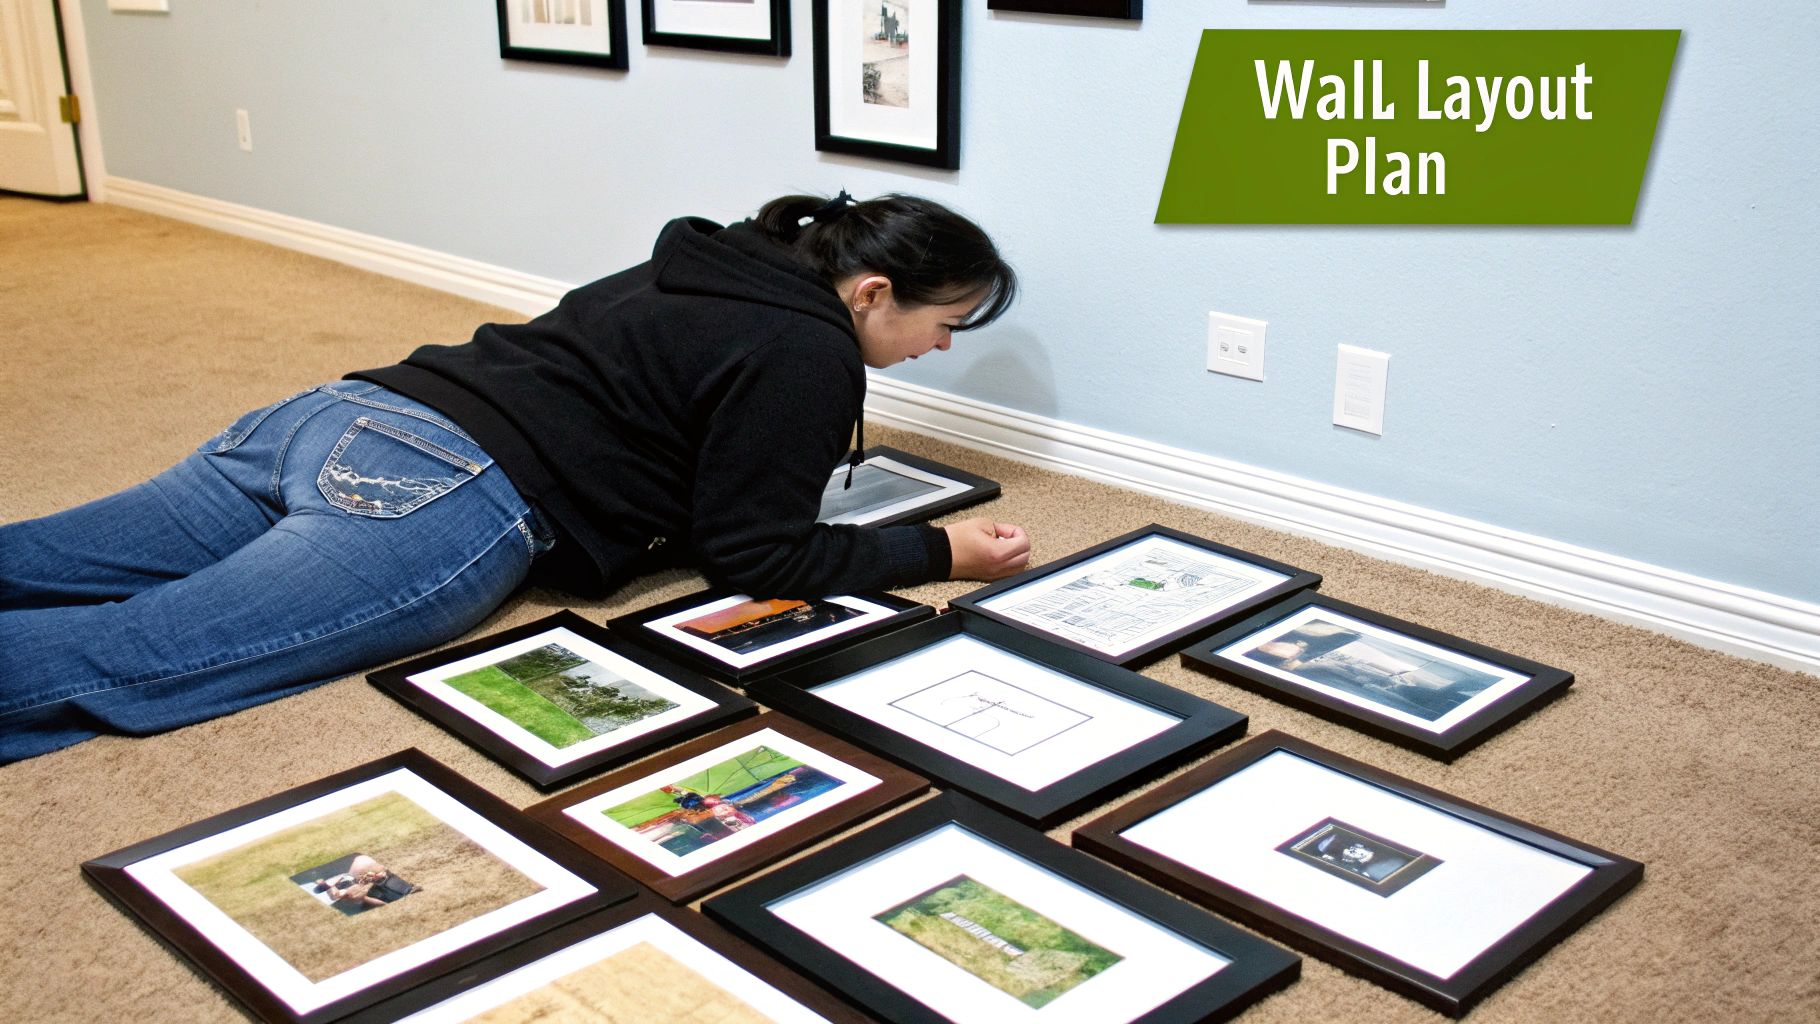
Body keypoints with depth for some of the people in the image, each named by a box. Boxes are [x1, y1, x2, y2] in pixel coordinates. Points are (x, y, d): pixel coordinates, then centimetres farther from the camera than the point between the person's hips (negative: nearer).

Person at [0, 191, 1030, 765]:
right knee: (116, 661, -19)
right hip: (451, 495, -9)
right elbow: (757, 557, 0)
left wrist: (816, 439, 37)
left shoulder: (699, 272, 23)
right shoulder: (807, 357, -3)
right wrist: (936, 552, 6)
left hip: (345, 410, 9)